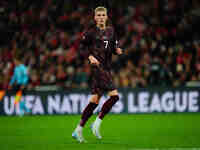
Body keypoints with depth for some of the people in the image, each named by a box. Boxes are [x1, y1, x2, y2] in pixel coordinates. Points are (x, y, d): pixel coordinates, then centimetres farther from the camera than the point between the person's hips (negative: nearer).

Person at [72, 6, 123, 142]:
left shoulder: (111, 31, 15)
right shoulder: (91, 32, -2)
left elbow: (113, 47, 22)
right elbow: (82, 48, 0)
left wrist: (117, 50, 0)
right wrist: (90, 56, -17)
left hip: (107, 68, 7)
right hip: (97, 66, -7)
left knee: (95, 100, 7)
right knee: (114, 96, -18)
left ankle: (78, 130, 12)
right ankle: (97, 123, -9)